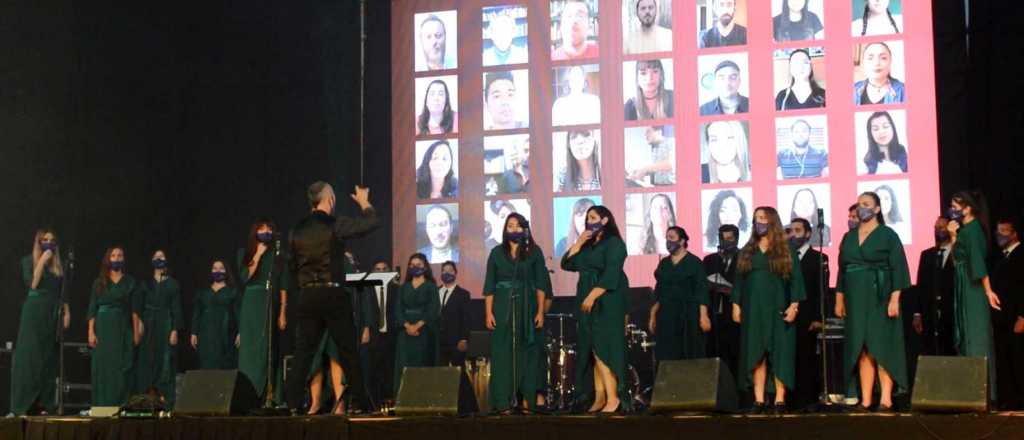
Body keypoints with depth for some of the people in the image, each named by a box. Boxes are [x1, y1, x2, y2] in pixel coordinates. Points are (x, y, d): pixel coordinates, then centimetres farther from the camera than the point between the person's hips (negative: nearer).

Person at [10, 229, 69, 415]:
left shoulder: (59, 265, 14)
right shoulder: (28, 261, 2)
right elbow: (32, 284, -12)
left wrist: (66, 311, 5)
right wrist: (42, 262, -11)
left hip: (53, 314, 4)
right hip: (34, 313, -4)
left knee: (49, 358, 3)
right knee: (29, 357, -6)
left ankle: (45, 404, 5)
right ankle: (23, 405, -7)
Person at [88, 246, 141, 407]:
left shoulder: (130, 282, 8)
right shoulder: (99, 282, 7)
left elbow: (134, 309, 5)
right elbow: (92, 309, 4)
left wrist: (136, 332, -3)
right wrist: (91, 332, -6)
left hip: (123, 329, 0)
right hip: (103, 329, 0)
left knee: (122, 368, -4)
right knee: (103, 367, -2)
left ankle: (121, 404, -2)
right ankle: (102, 405, 0)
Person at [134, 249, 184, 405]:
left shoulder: (173, 284, 7)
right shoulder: (146, 284, 12)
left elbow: (176, 308, 1)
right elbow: (138, 307, 7)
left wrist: (175, 330, -10)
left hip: (166, 326, -2)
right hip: (148, 327, 2)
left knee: (165, 362, -6)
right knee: (147, 362, -1)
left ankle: (164, 397, -7)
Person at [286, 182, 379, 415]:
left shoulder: (297, 230, 7)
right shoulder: (335, 225, -8)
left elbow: (292, 265, 13)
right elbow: (370, 222, -4)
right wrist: (364, 203, 14)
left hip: (306, 297, 4)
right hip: (333, 295, -4)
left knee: (303, 354, 5)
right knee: (348, 351, 5)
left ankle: (294, 405, 2)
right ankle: (358, 401, 9)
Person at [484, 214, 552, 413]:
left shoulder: (534, 252, 6)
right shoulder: (496, 253, 9)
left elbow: (541, 284, 3)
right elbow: (489, 286, 6)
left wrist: (540, 311, -5)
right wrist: (488, 312, -2)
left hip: (527, 308, 0)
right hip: (502, 309, 0)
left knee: (527, 353, -1)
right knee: (502, 353, -2)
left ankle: (527, 400, 2)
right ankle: (504, 402, -1)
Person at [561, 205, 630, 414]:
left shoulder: (614, 243, -5)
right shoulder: (588, 245, 18)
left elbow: (611, 275, -15)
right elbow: (567, 264, 9)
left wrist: (592, 296, -20)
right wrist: (579, 242, 0)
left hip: (606, 303, -8)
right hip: (587, 303, 8)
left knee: (602, 349, -13)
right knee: (592, 351, 3)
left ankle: (613, 398, -13)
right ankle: (599, 397, 4)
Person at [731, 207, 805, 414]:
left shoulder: (786, 251, 4)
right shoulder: (746, 252, 14)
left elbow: (795, 279, -1)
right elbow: (739, 280, 13)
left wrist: (794, 304, -11)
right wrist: (736, 305, 4)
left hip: (777, 309, -3)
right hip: (753, 310, 3)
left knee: (779, 353, -4)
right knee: (755, 354, -1)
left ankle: (780, 400, -2)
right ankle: (759, 400, -2)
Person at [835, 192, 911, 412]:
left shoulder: (888, 235, -1)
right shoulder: (848, 237, 13)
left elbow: (898, 269, -6)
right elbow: (842, 270, 15)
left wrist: (895, 299, -15)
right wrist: (839, 300, 10)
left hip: (880, 299, -5)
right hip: (855, 300, 5)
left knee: (881, 348, -6)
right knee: (861, 350, 3)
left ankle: (886, 399, -6)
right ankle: (865, 400, 3)